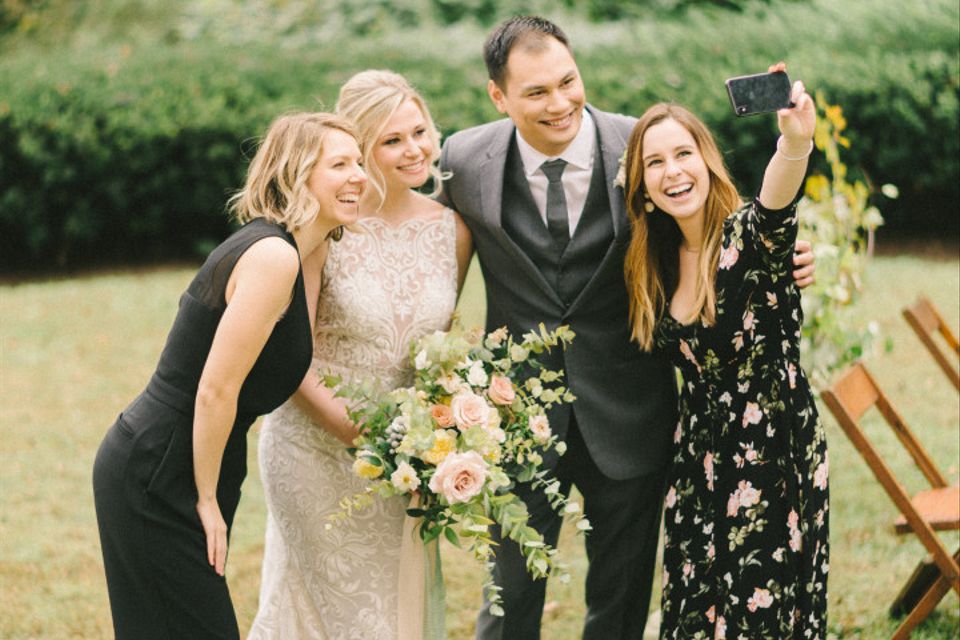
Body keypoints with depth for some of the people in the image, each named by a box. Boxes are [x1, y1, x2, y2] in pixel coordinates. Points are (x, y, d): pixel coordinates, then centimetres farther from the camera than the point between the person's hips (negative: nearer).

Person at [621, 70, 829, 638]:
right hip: (701, 458, 6)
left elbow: (776, 202, -41)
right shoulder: (659, 264, 3)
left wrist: (796, 143, -61)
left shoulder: (750, 235, -17)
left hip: (774, 453, -6)